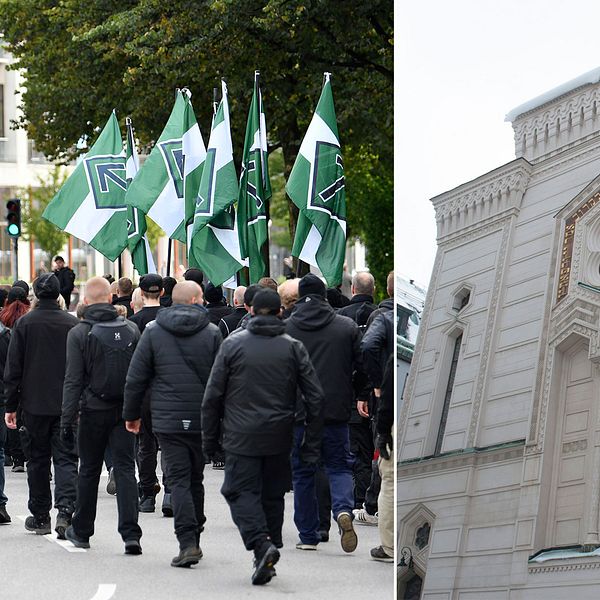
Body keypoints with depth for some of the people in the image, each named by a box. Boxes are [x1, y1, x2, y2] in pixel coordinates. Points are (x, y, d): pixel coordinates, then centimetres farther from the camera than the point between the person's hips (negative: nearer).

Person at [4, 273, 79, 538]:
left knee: (37, 460, 10)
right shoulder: (72, 323, -1)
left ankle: (40, 517, 16)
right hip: (66, 405, 1)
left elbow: (13, 368, -3)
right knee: (65, 459, 1)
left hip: (34, 405, 0)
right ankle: (65, 511, -17)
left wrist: (11, 406, 3)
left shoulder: (24, 323, -4)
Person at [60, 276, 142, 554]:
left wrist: (67, 420, -9)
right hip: (124, 411, 2)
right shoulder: (131, 330, 1)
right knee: (125, 469, 1)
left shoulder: (79, 334, -8)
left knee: (89, 471, 12)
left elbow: (73, 381, -11)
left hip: (94, 411, -2)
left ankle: (81, 531, 24)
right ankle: (131, 534, -10)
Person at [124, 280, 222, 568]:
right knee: (196, 479, 14)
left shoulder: (153, 331, 1)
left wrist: (131, 414, 13)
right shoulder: (212, 333, 0)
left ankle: (188, 542, -16)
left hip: (167, 420, -1)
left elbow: (136, 378, 2)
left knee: (179, 480, -3)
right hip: (202, 420, 1)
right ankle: (193, 540, 21)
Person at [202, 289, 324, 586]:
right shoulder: (293, 347, 4)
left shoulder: (232, 344, -2)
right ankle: (266, 561, 14)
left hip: (242, 438, -3)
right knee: (273, 494, 13)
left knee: (241, 491, 0)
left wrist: (209, 438, 6)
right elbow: (315, 397, 1)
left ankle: (262, 543, -23)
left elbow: (212, 396, -2)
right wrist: (311, 444, 6)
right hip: (279, 439, 3)